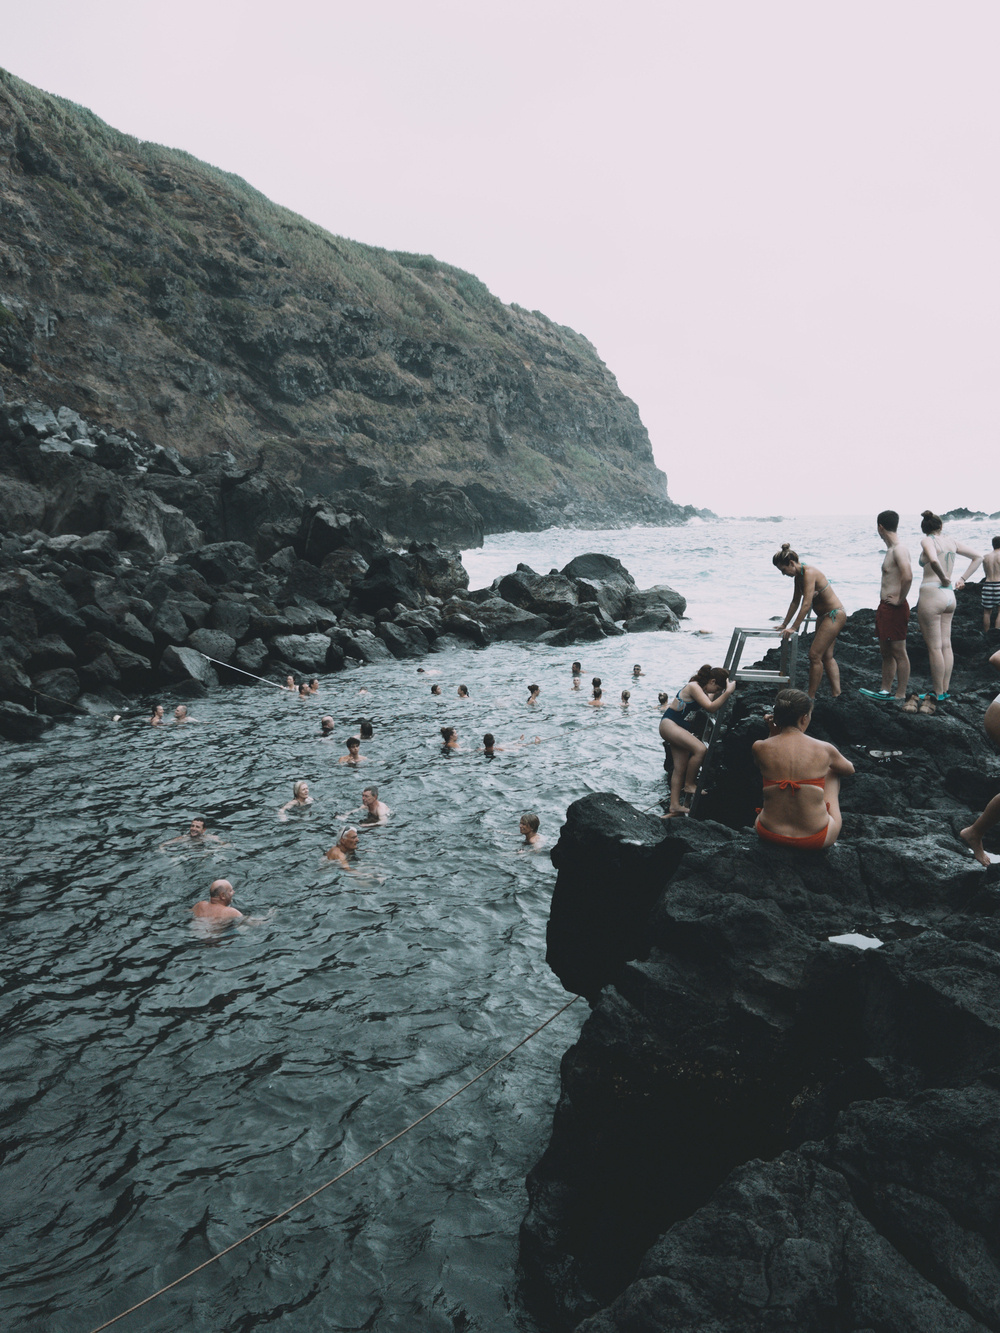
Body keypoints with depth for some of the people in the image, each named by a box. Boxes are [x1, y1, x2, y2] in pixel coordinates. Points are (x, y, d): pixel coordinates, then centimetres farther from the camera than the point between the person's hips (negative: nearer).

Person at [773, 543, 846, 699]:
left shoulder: (809, 573, -24)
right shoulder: (798, 575, 5)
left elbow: (806, 604, -29)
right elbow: (795, 602, 14)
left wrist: (793, 627, -27)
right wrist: (784, 624, 15)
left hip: (835, 615, -10)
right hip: (824, 616, 10)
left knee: (815, 655, -9)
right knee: (826, 656, 13)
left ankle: (811, 697, -4)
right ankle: (836, 693, 18)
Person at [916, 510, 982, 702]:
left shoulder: (928, 541, -9)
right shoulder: (952, 542, 10)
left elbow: (934, 561, -29)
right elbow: (978, 557, 17)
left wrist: (944, 579, -14)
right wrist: (963, 579, 12)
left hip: (931, 594, -7)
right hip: (949, 596, 7)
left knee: (934, 648, -1)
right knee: (946, 645, 13)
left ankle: (938, 694, 4)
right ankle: (945, 690, 19)